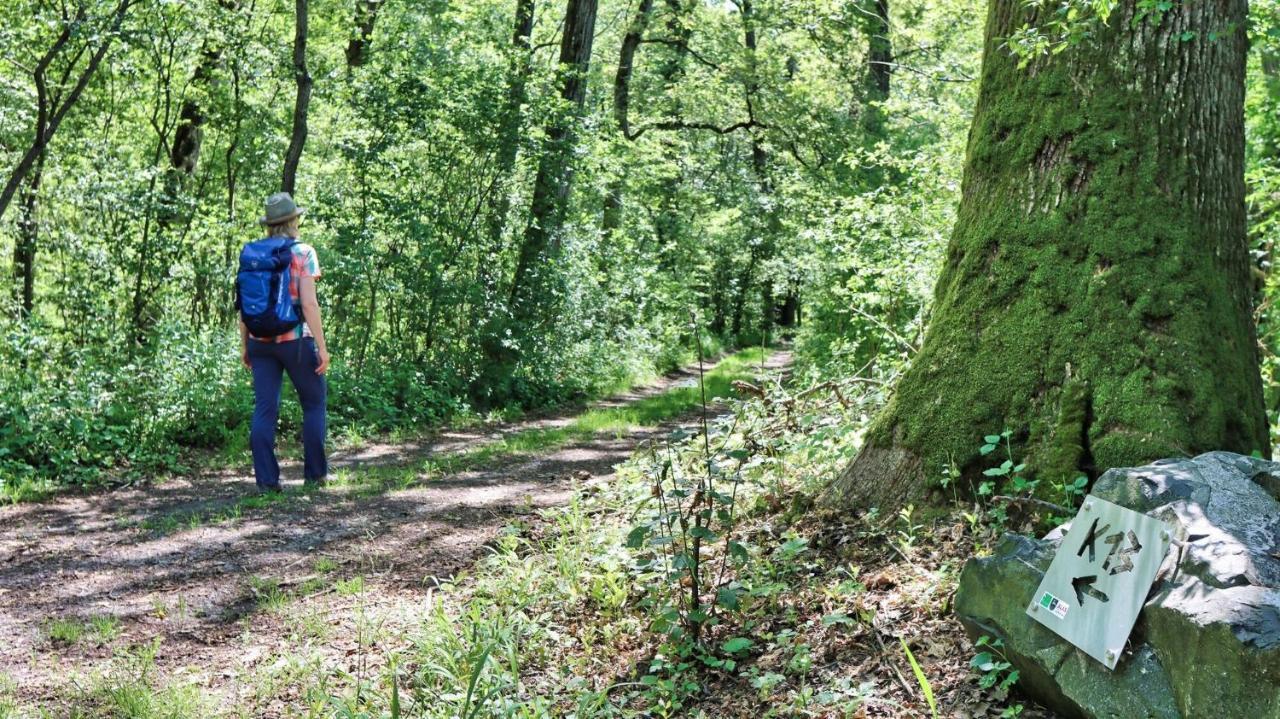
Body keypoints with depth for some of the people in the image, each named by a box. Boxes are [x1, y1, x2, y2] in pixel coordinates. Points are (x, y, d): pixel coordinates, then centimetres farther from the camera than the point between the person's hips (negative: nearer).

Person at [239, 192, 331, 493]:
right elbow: (309, 303, -14)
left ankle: (266, 480, 2)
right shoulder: (302, 253, -6)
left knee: (264, 409, 4)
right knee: (314, 403, 12)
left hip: (261, 341, 4)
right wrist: (321, 346, -11)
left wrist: (244, 344, 14)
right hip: (296, 338, -4)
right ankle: (314, 473, 15)